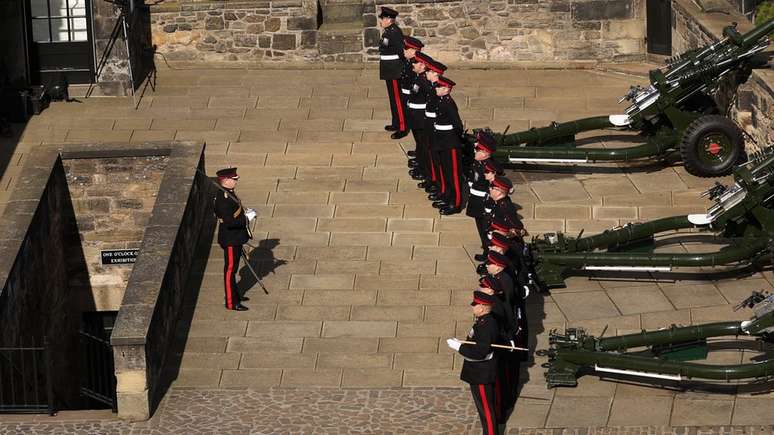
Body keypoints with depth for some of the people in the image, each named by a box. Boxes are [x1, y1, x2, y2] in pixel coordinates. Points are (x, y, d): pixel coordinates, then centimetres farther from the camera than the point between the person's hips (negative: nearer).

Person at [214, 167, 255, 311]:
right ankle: (231, 302, 6)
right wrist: (247, 218, -24)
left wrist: (245, 213, 8)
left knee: (233, 267, 22)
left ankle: (234, 294, 37)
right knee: (230, 269, -1)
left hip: (235, 239, 10)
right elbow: (228, 221, -31)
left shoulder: (229, 193, 6)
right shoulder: (223, 198, -26)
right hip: (230, 240, -10)